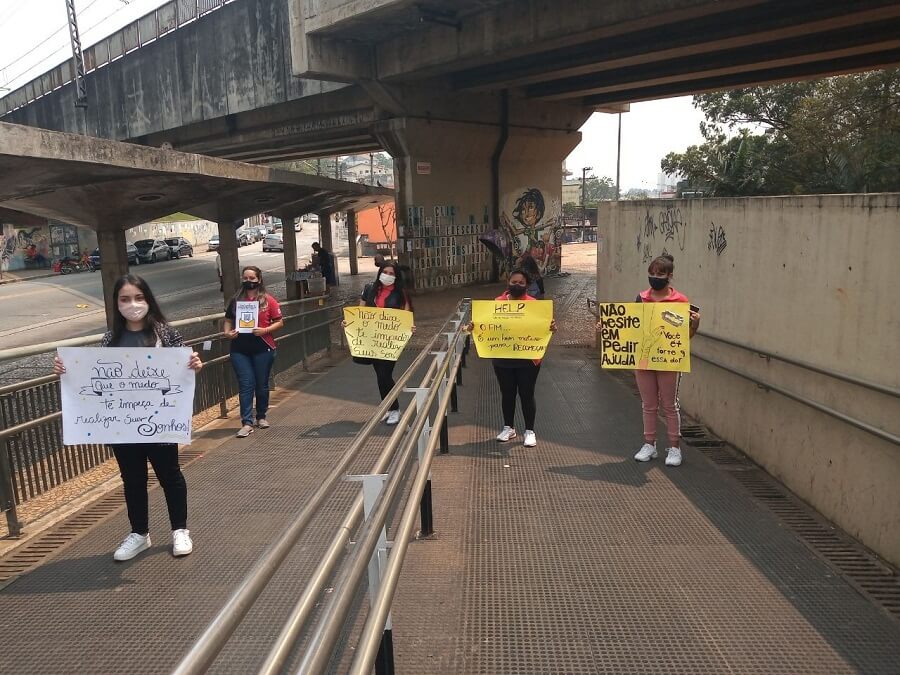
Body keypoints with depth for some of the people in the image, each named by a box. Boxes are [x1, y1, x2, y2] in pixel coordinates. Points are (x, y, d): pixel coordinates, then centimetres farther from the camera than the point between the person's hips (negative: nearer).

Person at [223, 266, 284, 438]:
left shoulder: (268, 300, 1)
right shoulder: (236, 300, 10)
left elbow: (279, 322, 0)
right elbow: (228, 320, 19)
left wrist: (265, 330, -16)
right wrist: (227, 332, -1)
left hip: (263, 348, -1)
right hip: (240, 349, 2)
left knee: (262, 384, 10)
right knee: (246, 385, -2)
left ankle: (261, 416, 27)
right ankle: (247, 423, -3)